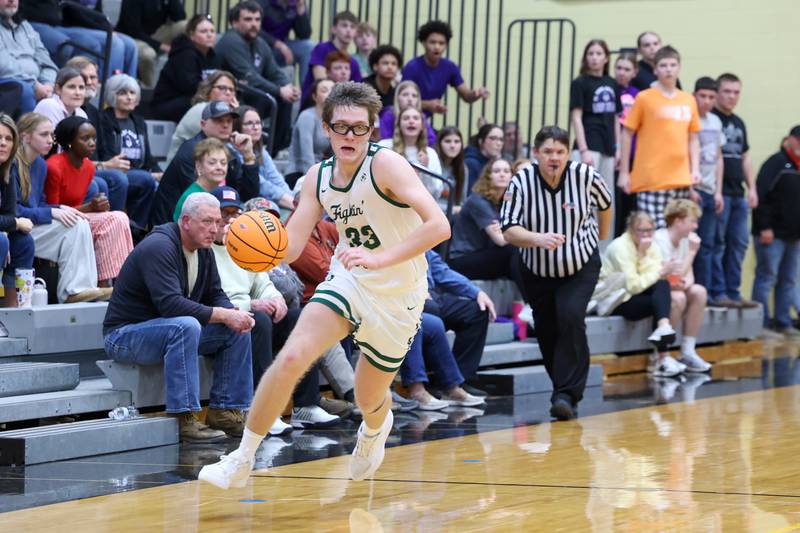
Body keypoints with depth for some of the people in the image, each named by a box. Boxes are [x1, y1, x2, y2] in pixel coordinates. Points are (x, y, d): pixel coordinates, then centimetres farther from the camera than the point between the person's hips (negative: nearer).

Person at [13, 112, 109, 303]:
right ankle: (73, 290, -19)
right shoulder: (12, 165, -15)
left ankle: (78, 289, -17)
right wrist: (52, 213, -22)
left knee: (80, 223, -12)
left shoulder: (40, 165, 12)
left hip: (34, 227, 8)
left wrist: (60, 208, -3)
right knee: (74, 226, -20)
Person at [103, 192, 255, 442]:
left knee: (238, 329, -3)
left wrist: (234, 313, -15)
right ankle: (185, 419, -35)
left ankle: (225, 411, -2)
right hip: (124, 335, -9)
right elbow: (170, 304, -33)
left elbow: (215, 295, 10)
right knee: (186, 326, -37)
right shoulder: (158, 248, -23)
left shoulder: (204, 251, 6)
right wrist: (223, 315, -31)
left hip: (171, 331, 9)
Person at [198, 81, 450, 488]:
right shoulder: (318, 178, -3)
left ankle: (375, 429, 54)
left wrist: (380, 259, -43)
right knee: (291, 357, -21)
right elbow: (291, 246, -5)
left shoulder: (386, 164, -22)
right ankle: (242, 459, -11)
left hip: (397, 297, -3)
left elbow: (438, 226, -31)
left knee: (369, 399, 14)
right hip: (348, 282, 3)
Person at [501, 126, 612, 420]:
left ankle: (567, 395, -18)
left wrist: (601, 235, 19)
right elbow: (508, 230, -26)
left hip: (581, 265, -2)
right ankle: (565, 388, 28)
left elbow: (605, 203, 5)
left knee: (571, 318, -22)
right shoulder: (522, 181, -18)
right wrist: (538, 238, -43)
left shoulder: (585, 176, -18)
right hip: (538, 270, 2)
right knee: (546, 330, 6)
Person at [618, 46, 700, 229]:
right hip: (651, 179, -4)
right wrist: (624, 171, 0)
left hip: (681, 180, 4)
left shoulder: (689, 101, 11)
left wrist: (695, 169, 6)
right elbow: (627, 134, 3)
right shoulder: (644, 98, 0)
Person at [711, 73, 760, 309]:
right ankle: (718, 293, -2)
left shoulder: (739, 123, 18)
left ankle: (733, 292, 14)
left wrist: (752, 188, 15)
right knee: (717, 244, -5)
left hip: (738, 194, 8)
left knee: (739, 243, 8)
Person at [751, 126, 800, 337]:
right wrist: (764, 228, -20)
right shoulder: (775, 163, -10)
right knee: (767, 277, -4)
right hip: (772, 235, -8)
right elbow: (761, 196, -17)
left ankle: (782, 322, 16)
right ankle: (761, 324, -1)